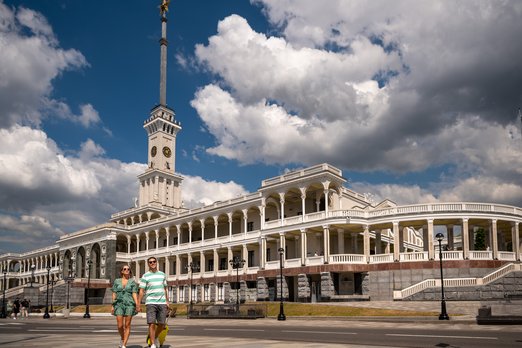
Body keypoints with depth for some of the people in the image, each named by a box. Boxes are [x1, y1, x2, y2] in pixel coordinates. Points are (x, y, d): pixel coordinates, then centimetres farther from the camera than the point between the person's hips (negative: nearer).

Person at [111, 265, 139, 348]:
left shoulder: (133, 282, 5)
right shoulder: (117, 281, 9)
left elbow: (134, 294, -1)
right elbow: (114, 294, 9)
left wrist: (137, 304, -16)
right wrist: (113, 306, 4)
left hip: (129, 304, -1)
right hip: (119, 305, 1)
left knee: (127, 326, -3)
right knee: (120, 326, -3)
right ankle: (122, 338, 27)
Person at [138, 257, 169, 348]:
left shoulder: (162, 274, 12)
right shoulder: (145, 276, 1)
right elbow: (141, 291, -1)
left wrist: (167, 301, 12)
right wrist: (138, 305, -6)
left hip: (162, 303, 3)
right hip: (150, 303, -3)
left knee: (162, 324, 4)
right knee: (152, 324, -9)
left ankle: (155, 337, 31)